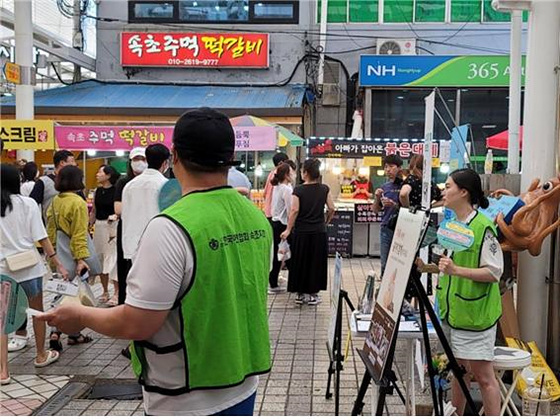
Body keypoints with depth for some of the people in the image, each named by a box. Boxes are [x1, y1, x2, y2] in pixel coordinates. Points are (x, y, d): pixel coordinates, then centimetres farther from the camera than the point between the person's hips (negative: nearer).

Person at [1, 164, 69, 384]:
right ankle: (41, 355, 32)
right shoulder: (27, 203, -7)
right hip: (29, 267, -1)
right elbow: (41, 237, -10)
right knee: (37, 311, 17)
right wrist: (58, 264, -6)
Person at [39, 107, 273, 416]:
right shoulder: (257, 218, -2)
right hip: (243, 386, 7)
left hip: (188, 402, -6)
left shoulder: (171, 228, -24)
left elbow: (137, 324, -21)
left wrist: (80, 315, -3)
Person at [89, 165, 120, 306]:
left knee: (112, 257, -6)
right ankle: (105, 292, 24)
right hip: (99, 226, 7)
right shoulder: (98, 191, 9)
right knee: (99, 257, 12)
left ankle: (116, 293, 3)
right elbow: (93, 211, 15)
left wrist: (115, 216, -28)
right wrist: (88, 226, 12)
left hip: (112, 226, -7)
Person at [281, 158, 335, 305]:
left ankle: (301, 293, 16)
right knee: (316, 263, 10)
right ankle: (313, 294, 14)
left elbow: (294, 210, -13)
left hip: (301, 232, -2)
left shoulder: (298, 190, -8)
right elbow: (331, 208, -1)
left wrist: (288, 230, -8)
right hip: (319, 232, 2)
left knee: (300, 262, 10)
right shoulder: (324, 189, 0)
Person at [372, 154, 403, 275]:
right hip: (386, 228, 6)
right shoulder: (385, 187, 12)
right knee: (384, 264, 12)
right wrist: (377, 198, -1)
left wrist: (394, 204, -21)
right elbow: (376, 210, 16)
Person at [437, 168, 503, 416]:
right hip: (452, 310, 8)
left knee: (483, 375, 1)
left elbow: (494, 272, -19)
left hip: (475, 313, -8)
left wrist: (457, 270, -27)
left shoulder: (483, 227, -16)